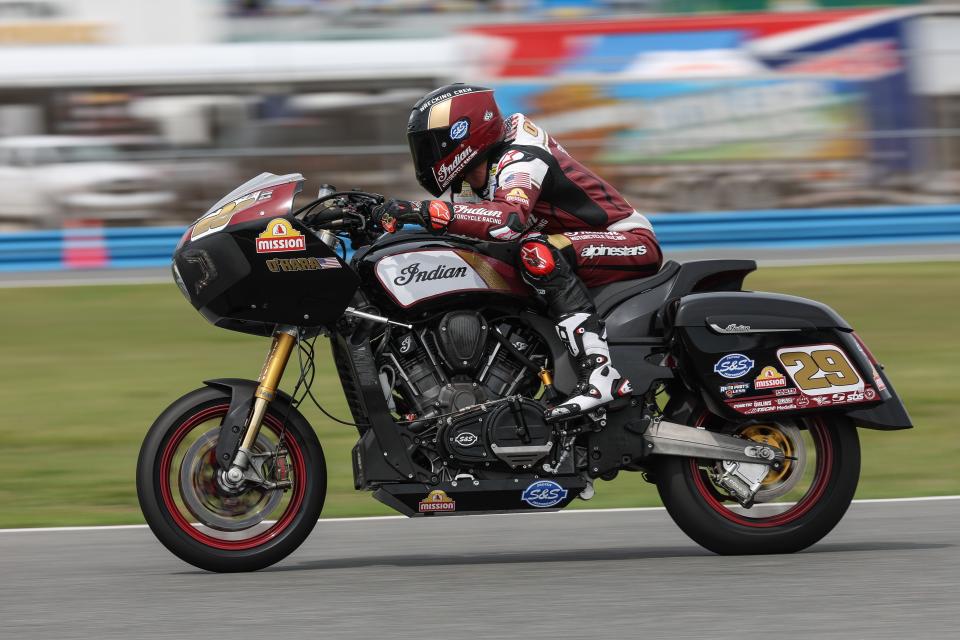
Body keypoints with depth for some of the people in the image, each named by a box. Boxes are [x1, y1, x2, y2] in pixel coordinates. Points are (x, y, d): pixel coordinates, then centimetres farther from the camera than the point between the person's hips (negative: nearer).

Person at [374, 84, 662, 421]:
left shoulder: (518, 158, -22)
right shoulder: (471, 180, 8)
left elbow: (511, 219, -41)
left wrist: (425, 211, -45)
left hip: (633, 244, -10)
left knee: (537, 251, -36)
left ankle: (600, 372, -42)